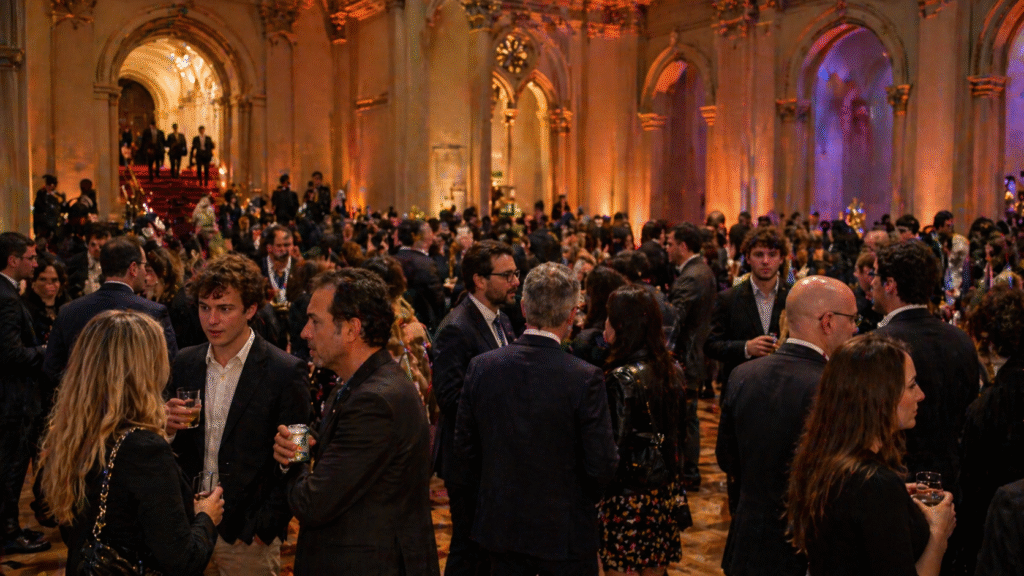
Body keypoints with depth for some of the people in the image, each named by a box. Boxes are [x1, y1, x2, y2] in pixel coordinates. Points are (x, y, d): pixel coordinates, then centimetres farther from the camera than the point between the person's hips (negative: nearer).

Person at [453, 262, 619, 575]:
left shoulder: (481, 367, -9)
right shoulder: (585, 378, -20)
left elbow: (464, 454, -1)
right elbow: (602, 466, -17)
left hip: (500, 524, 3)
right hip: (565, 531, -3)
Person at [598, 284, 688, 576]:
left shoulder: (621, 379, -20)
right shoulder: (673, 371, 2)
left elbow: (614, 448, -19)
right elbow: (680, 434, 9)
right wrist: (676, 485, 18)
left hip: (627, 496, -7)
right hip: (665, 494, 7)